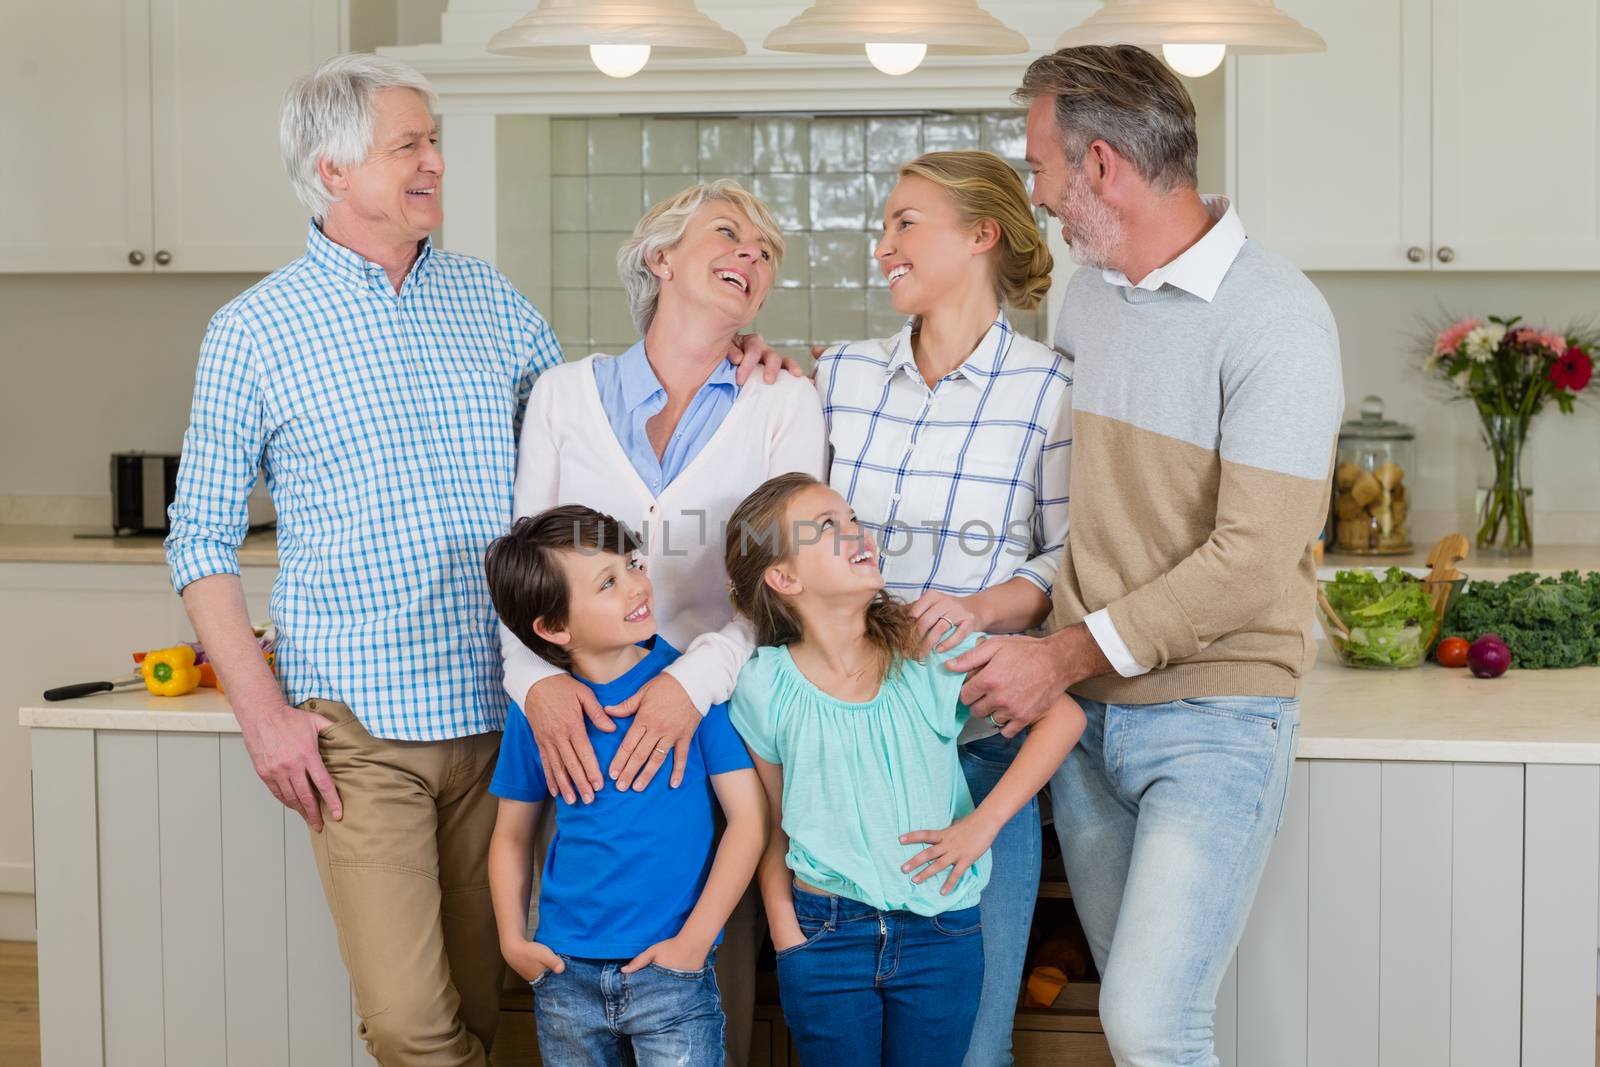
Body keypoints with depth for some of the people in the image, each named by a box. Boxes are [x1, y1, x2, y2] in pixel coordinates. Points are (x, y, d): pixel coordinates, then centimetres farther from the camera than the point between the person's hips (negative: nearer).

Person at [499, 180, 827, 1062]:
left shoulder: (783, 404, 5)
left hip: (715, 722, -1)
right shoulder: (564, 394, 9)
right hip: (581, 727, 1)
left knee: (714, 990, 0)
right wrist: (538, 679, -15)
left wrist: (696, 678, -22)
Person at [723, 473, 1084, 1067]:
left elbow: (1062, 716, -3)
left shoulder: (931, 647, -6)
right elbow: (772, 829, 4)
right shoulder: (765, 687, -5)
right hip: (823, 933, 0)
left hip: (942, 933, 1)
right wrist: (786, 935, -4)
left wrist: (982, 823, -9)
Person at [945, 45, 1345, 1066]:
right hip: (1083, 709, 7)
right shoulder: (1086, 292, 10)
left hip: (1216, 719, -7)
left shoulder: (1274, 318, -15)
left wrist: (1066, 654, -17)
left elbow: (1252, 562, -20)